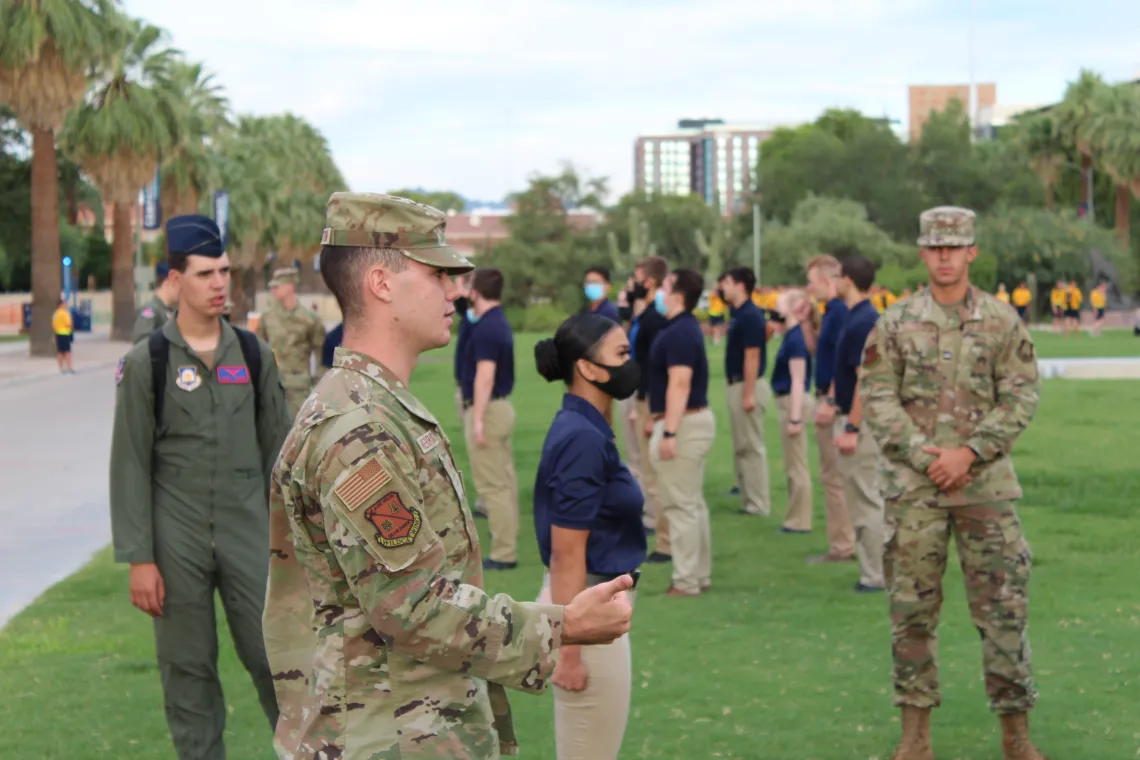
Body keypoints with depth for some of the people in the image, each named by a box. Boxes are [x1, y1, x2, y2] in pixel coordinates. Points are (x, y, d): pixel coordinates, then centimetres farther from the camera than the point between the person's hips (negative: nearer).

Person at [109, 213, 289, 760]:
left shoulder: (254, 355, 4)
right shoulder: (145, 363, -4)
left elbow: (277, 449, 9)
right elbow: (130, 466, -4)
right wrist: (139, 559, -8)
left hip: (249, 534, 2)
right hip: (177, 542, -2)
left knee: (273, 657, 2)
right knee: (187, 669, 6)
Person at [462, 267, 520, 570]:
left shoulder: (485, 328, -19)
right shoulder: (499, 323, 12)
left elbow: (485, 376, -24)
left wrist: (478, 419, -25)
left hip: (488, 409, -10)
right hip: (502, 406, 10)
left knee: (492, 485, -7)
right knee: (504, 481, 12)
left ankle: (503, 553, -5)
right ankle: (506, 548, 18)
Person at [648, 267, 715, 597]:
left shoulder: (679, 333, -18)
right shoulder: (685, 328, 14)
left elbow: (680, 384, -25)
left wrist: (669, 432, -27)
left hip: (683, 423, -11)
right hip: (697, 419, 11)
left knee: (681, 505, -6)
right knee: (693, 502, 15)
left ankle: (686, 581, -2)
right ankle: (700, 575, 21)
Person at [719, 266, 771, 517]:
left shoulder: (750, 316, -17)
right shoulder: (737, 315, 12)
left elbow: (752, 357, -20)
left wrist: (748, 394, -23)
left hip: (747, 386, -10)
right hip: (735, 384, 10)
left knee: (751, 447, -6)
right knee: (741, 447, 14)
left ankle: (758, 505, -2)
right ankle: (749, 500, 21)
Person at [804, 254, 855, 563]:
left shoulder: (840, 312, -17)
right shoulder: (831, 311, 14)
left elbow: (843, 361, -23)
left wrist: (830, 401, -23)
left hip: (834, 401, -10)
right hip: (827, 399, 10)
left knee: (834, 476, -5)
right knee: (832, 475, 14)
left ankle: (842, 546, -1)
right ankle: (844, 542, 20)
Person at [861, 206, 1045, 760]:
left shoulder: (1003, 324, 3)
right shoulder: (895, 326, 3)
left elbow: (1021, 399, -2)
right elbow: (877, 401, -2)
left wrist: (968, 453, -14)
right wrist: (927, 457, -12)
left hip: (985, 482, 0)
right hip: (914, 486, 0)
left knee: (1003, 605, 0)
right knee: (913, 607, 4)